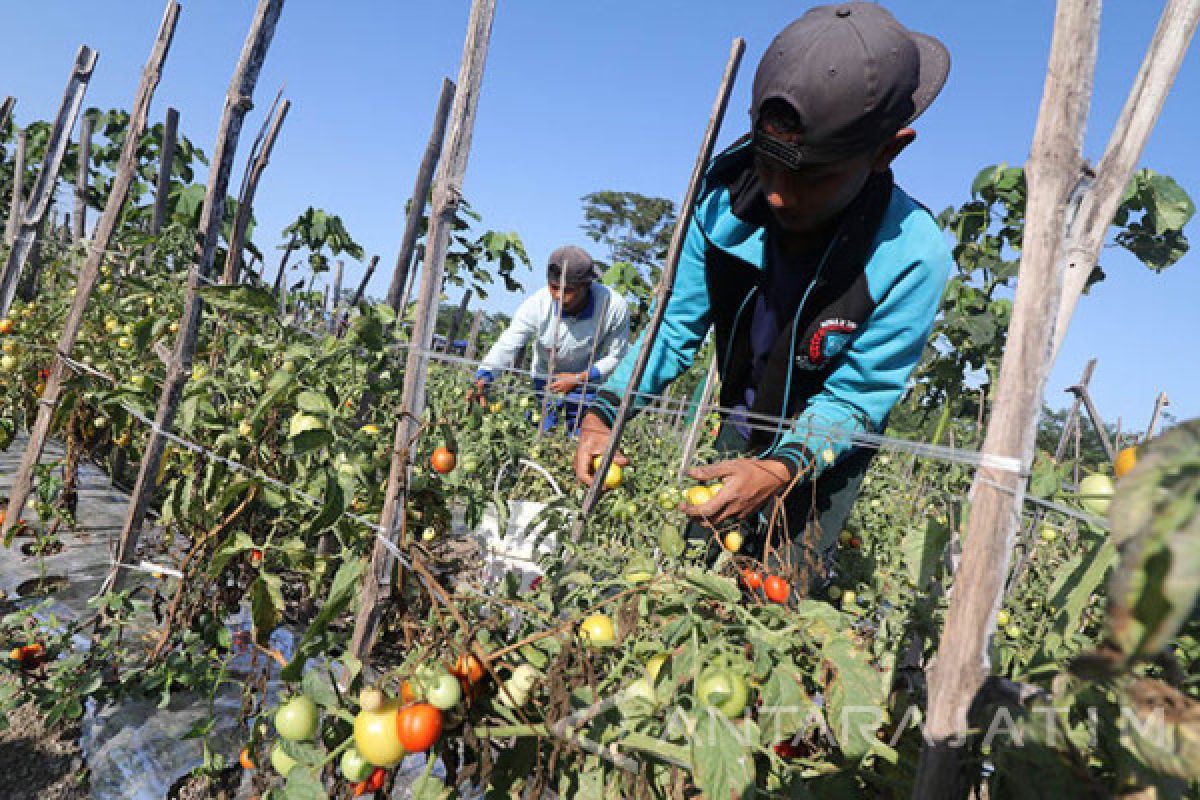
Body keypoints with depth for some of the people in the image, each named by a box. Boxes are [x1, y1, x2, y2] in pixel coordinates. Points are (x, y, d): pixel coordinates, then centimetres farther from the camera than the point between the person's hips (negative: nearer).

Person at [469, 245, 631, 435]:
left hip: (590, 379, -1)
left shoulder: (616, 307, -27)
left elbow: (615, 357, -15)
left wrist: (578, 378, -26)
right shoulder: (537, 304, -27)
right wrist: (483, 377, -48)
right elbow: (507, 345, -30)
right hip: (545, 379, 1)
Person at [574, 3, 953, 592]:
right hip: (738, 432, 4)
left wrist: (782, 470, -41)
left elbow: (855, 395, -24)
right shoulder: (724, 202, -22)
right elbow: (676, 328, -14)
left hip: (825, 455, -3)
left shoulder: (912, 260, -31)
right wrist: (604, 412, -27)